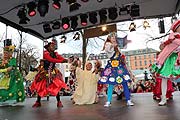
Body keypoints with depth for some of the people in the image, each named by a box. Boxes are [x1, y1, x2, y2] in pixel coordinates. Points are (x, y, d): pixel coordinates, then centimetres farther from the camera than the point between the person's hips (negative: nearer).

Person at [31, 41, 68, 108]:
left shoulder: (55, 54, 3)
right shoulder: (45, 53, -12)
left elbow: (61, 58, -15)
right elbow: (51, 60, -29)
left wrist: (65, 60, -38)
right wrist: (61, 61, -36)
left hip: (53, 72, 3)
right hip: (44, 73, -3)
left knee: (56, 86, -8)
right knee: (41, 88, 4)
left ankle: (59, 102, 1)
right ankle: (38, 102, 21)